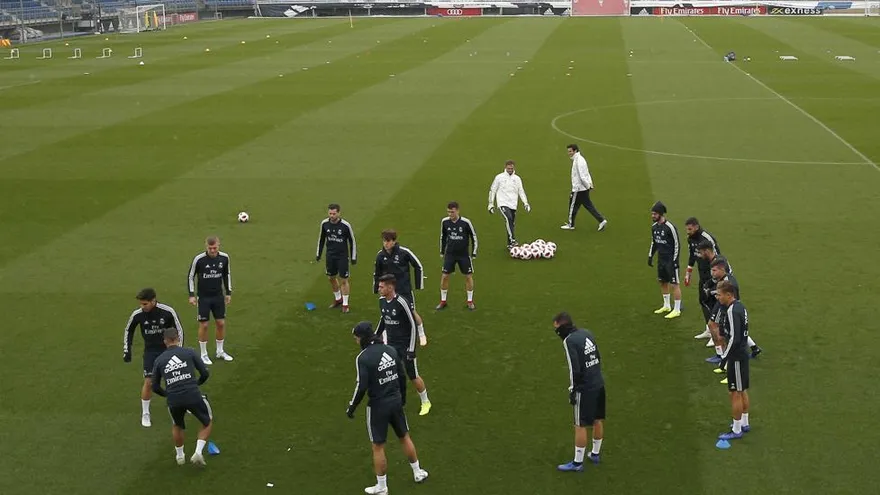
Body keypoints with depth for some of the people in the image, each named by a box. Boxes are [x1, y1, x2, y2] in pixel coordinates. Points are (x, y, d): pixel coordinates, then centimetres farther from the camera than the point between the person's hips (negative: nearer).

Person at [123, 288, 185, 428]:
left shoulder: (168, 312, -20)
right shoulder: (137, 314, -15)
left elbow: (179, 330, -7)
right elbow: (128, 331, 5)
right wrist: (127, 350, 1)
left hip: (168, 348, 0)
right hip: (150, 351, 0)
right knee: (149, 382, -9)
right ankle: (145, 414, 6)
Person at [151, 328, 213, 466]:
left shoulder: (159, 360, 11)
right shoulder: (189, 353, 5)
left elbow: (155, 387, 15)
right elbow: (205, 373, 6)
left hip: (173, 401, 2)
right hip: (193, 396, -2)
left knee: (177, 426, 33)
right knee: (208, 422, 23)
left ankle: (179, 456, 42)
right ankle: (198, 452, 9)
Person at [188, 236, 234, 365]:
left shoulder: (224, 258, -5)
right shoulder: (198, 259, -16)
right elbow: (191, 277, -5)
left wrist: (228, 292, 10)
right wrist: (192, 295, -9)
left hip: (218, 296, 4)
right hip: (203, 297, -4)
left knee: (221, 323, 7)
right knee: (204, 325, 0)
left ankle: (220, 351, 25)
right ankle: (204, 354, 14)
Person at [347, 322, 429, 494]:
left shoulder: (363, 357, -18)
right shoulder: (390, 350, 0)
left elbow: (361, 387, -20)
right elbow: (401, 376, 7)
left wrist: (351, 407, -7)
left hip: (378, 405, -6)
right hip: (396, 401, 6)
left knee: (378, 447, 8)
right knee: (404, 437, 23)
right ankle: (418, 473, 36)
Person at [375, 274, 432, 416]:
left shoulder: (402, 303, -24)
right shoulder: (382, 301, -2)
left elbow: (413, 325, -19)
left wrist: (411, 349, -18)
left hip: (405, 345, -6)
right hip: (391, 344, 6)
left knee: (413, 376, 5)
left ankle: (425, 402, 28)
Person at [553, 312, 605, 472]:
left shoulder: (569, 341, -16)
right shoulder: (587, 334, 7)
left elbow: (575, 369, -19)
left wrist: (572, 390, -10)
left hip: (585, 389, -8)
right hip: (599, 384, 8)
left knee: (580, 426, 1)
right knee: (598, 420, 18)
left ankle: (578, 463, 9)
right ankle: (595, 454, 33)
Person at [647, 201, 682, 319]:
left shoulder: (670, 227, -19)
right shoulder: (654, 226, 5)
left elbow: (676, 244, -15)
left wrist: (675, 260, -16)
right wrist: (650, 256, 15)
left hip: (670, 260, -8)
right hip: (661, 259, 8)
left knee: (674, 284, -2)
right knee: (663, 282, 17)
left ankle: (677, 310, 5)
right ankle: (666, 306, 32)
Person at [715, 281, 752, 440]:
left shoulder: (732, 311, -22)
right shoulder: (740, 307, 8)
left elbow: (734, 338, -25)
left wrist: (724, 357, -20)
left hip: (736, 357, -10)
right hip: (743, 354, 10)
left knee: (736, 393, -1)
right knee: (743, 391, 20)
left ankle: (736, 430, 6)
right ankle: (744, 423, 32)